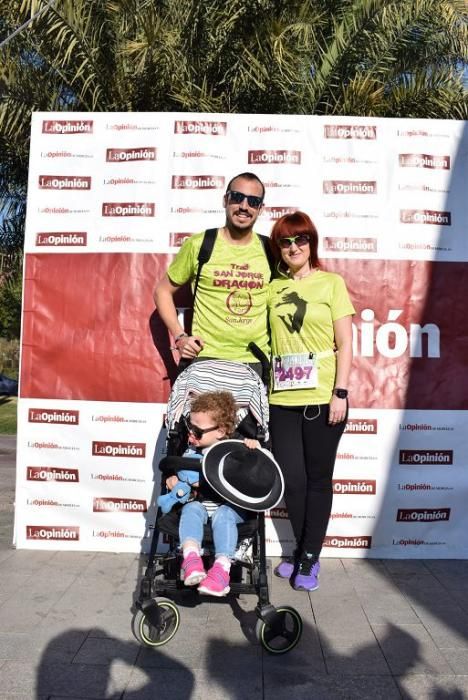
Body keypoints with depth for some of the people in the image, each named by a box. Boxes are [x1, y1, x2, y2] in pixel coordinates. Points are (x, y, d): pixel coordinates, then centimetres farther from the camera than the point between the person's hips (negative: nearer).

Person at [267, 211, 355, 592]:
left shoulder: (331, 283, 2)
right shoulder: (272, 288, 10)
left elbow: (345, 344, -1)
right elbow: (267, 341, 11)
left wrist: (340, 393, -8)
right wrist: (263, 390, 2)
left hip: (322, 399, -3)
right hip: (283, 400, 3)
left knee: (317, 480, 7)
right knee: (291, 480, 7)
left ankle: (309, 559, 21)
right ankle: (303, 552, 27)